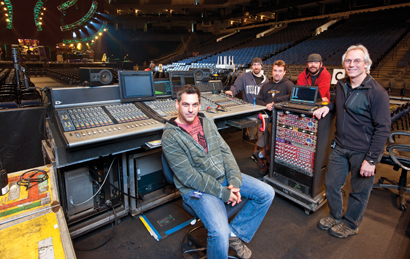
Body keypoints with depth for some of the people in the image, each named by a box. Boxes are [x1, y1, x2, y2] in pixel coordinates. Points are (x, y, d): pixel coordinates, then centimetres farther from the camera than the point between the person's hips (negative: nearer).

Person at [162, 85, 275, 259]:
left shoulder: (207, 122, 7)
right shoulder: (170, 137, -14)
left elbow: (225, 151, 5)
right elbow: (188, 176, -17)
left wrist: (235, 182, -9)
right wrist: (222, 192, -17)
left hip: (223, 176, 7)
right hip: (197, 189, -6)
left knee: (267, 193, 1)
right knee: (220, 233, -27)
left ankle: (235, 233, 13)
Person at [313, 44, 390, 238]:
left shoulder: (377, 92, -15)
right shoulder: (341, 86, 6)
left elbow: (383, 129, -15)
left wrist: (371, 159, -18)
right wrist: (328, 106, 4)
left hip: (362, 151, -6)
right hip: (340, 147, 6)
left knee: (359, 191, 12)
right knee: (331, 184, 14)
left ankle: (350, 225, 34)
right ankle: (335, 216, 39)